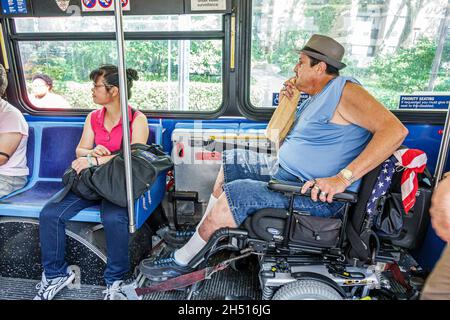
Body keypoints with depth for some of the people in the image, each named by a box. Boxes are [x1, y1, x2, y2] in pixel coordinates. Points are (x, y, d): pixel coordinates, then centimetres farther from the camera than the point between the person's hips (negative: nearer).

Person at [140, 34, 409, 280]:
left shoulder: (344, 90, -14)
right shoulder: (315, 99, 16)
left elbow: (395, 130, -25)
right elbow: (278, 140, 21)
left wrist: (343, 178, -31)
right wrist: (286, 103, 8)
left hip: (320, 197, -10)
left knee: (233, 193, -22)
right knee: (230, 162, 14)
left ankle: (181, 262, -2)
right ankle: (205, 232, 19)